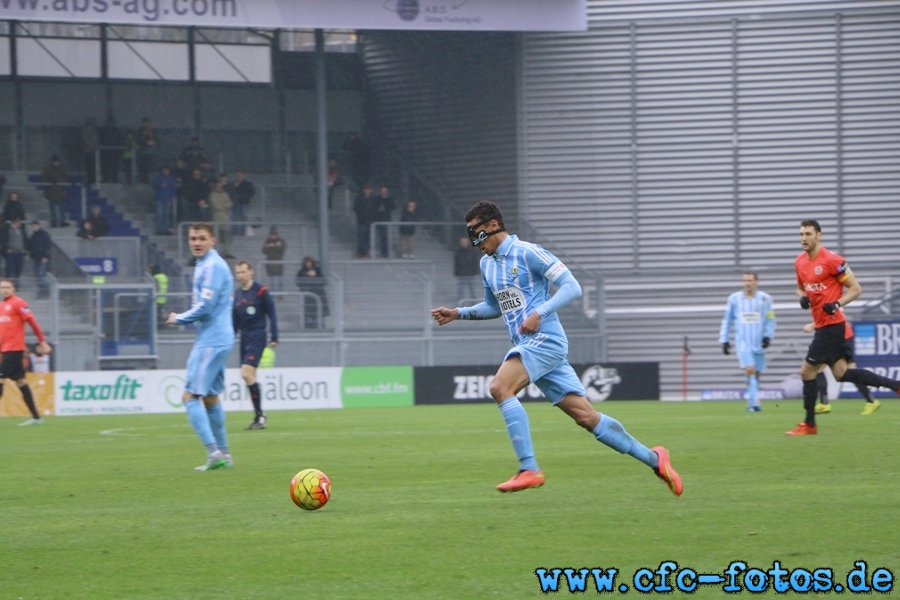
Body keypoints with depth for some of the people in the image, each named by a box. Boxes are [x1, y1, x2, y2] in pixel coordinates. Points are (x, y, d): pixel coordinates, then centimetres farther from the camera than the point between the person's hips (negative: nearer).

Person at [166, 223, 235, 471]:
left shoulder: (212, 266, -14)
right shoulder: (205, 265, 17)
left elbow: (205, 307, -20)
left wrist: (178, 319, -5)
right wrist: (183, 319, 12)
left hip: (211, 341, -10)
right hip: (219, 338, 10)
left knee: (191, 396, -12)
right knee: (210, 396, 17)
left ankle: (213, 452, -20)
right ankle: (223, 455, 22)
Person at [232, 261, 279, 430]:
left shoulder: (261, 291, -7)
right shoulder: (236, 294, 11)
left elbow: (271, 315, -4)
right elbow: (234, 321, 17)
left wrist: (274, 338, -8)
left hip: (257, 336, -7)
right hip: (244, 338, 7)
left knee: (246, 373, -18)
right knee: (250, 377, 6)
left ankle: (259, 415, -12)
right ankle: (259, 416, 12)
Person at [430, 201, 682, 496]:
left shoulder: (526, 253, -9)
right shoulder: (487, 264, 17)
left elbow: (572, 286, -12)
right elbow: (494, 307, 32)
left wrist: (539, 313, -23)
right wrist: (457, 313, 18)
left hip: (544, 339, -8)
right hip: (527, 346, 8)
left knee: (500, 387, -26)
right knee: (587, 416, 3)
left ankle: (529, 469, -26)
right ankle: (653, 458, 11)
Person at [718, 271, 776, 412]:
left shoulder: (765, 299, 2)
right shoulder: (734, 299, 3)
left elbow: (770, 320, 8)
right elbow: (727, 321, 11)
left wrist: (767, 336, -6)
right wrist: (724, 340, 8)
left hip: (759, 343, 2)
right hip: (742, 342, -1)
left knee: (756, 373, 5)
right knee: (750, 369, -19)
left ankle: (751, 403, 17)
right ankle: (755, 401, -24)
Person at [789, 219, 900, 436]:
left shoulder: (832, 260, -14)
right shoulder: (800, 262, 10)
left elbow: (855, 288, -9)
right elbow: (801, 288, 26)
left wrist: (837, 304, -24)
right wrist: (802, 298, 2)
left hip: (832, 324, -9)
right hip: (822, 326, 9)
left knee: (807, 371, -5)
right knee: (841, 373, 9)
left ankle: (809, 424, 6)